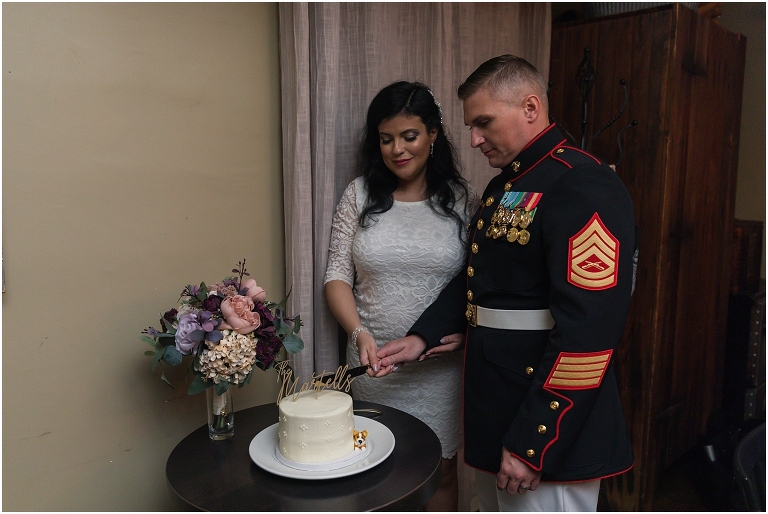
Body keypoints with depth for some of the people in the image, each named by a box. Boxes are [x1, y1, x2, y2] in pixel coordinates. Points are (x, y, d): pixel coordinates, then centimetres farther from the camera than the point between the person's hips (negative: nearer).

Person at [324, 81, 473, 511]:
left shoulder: (460, 198, -1)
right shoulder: (360, 195, 0)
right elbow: (338, 275, -1)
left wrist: (464, 329, -15)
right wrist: (358, 331, -16)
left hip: (441, 365, 0)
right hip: (374, 362, 1)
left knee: (440, 471, 16)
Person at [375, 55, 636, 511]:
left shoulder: (584, 186, -19)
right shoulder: (503, 187, 11)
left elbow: (588, 330, -26)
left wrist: (533, 445, -23)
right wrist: (422, 338, 5)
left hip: (550, 427, -9)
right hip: (494, 405, 9)